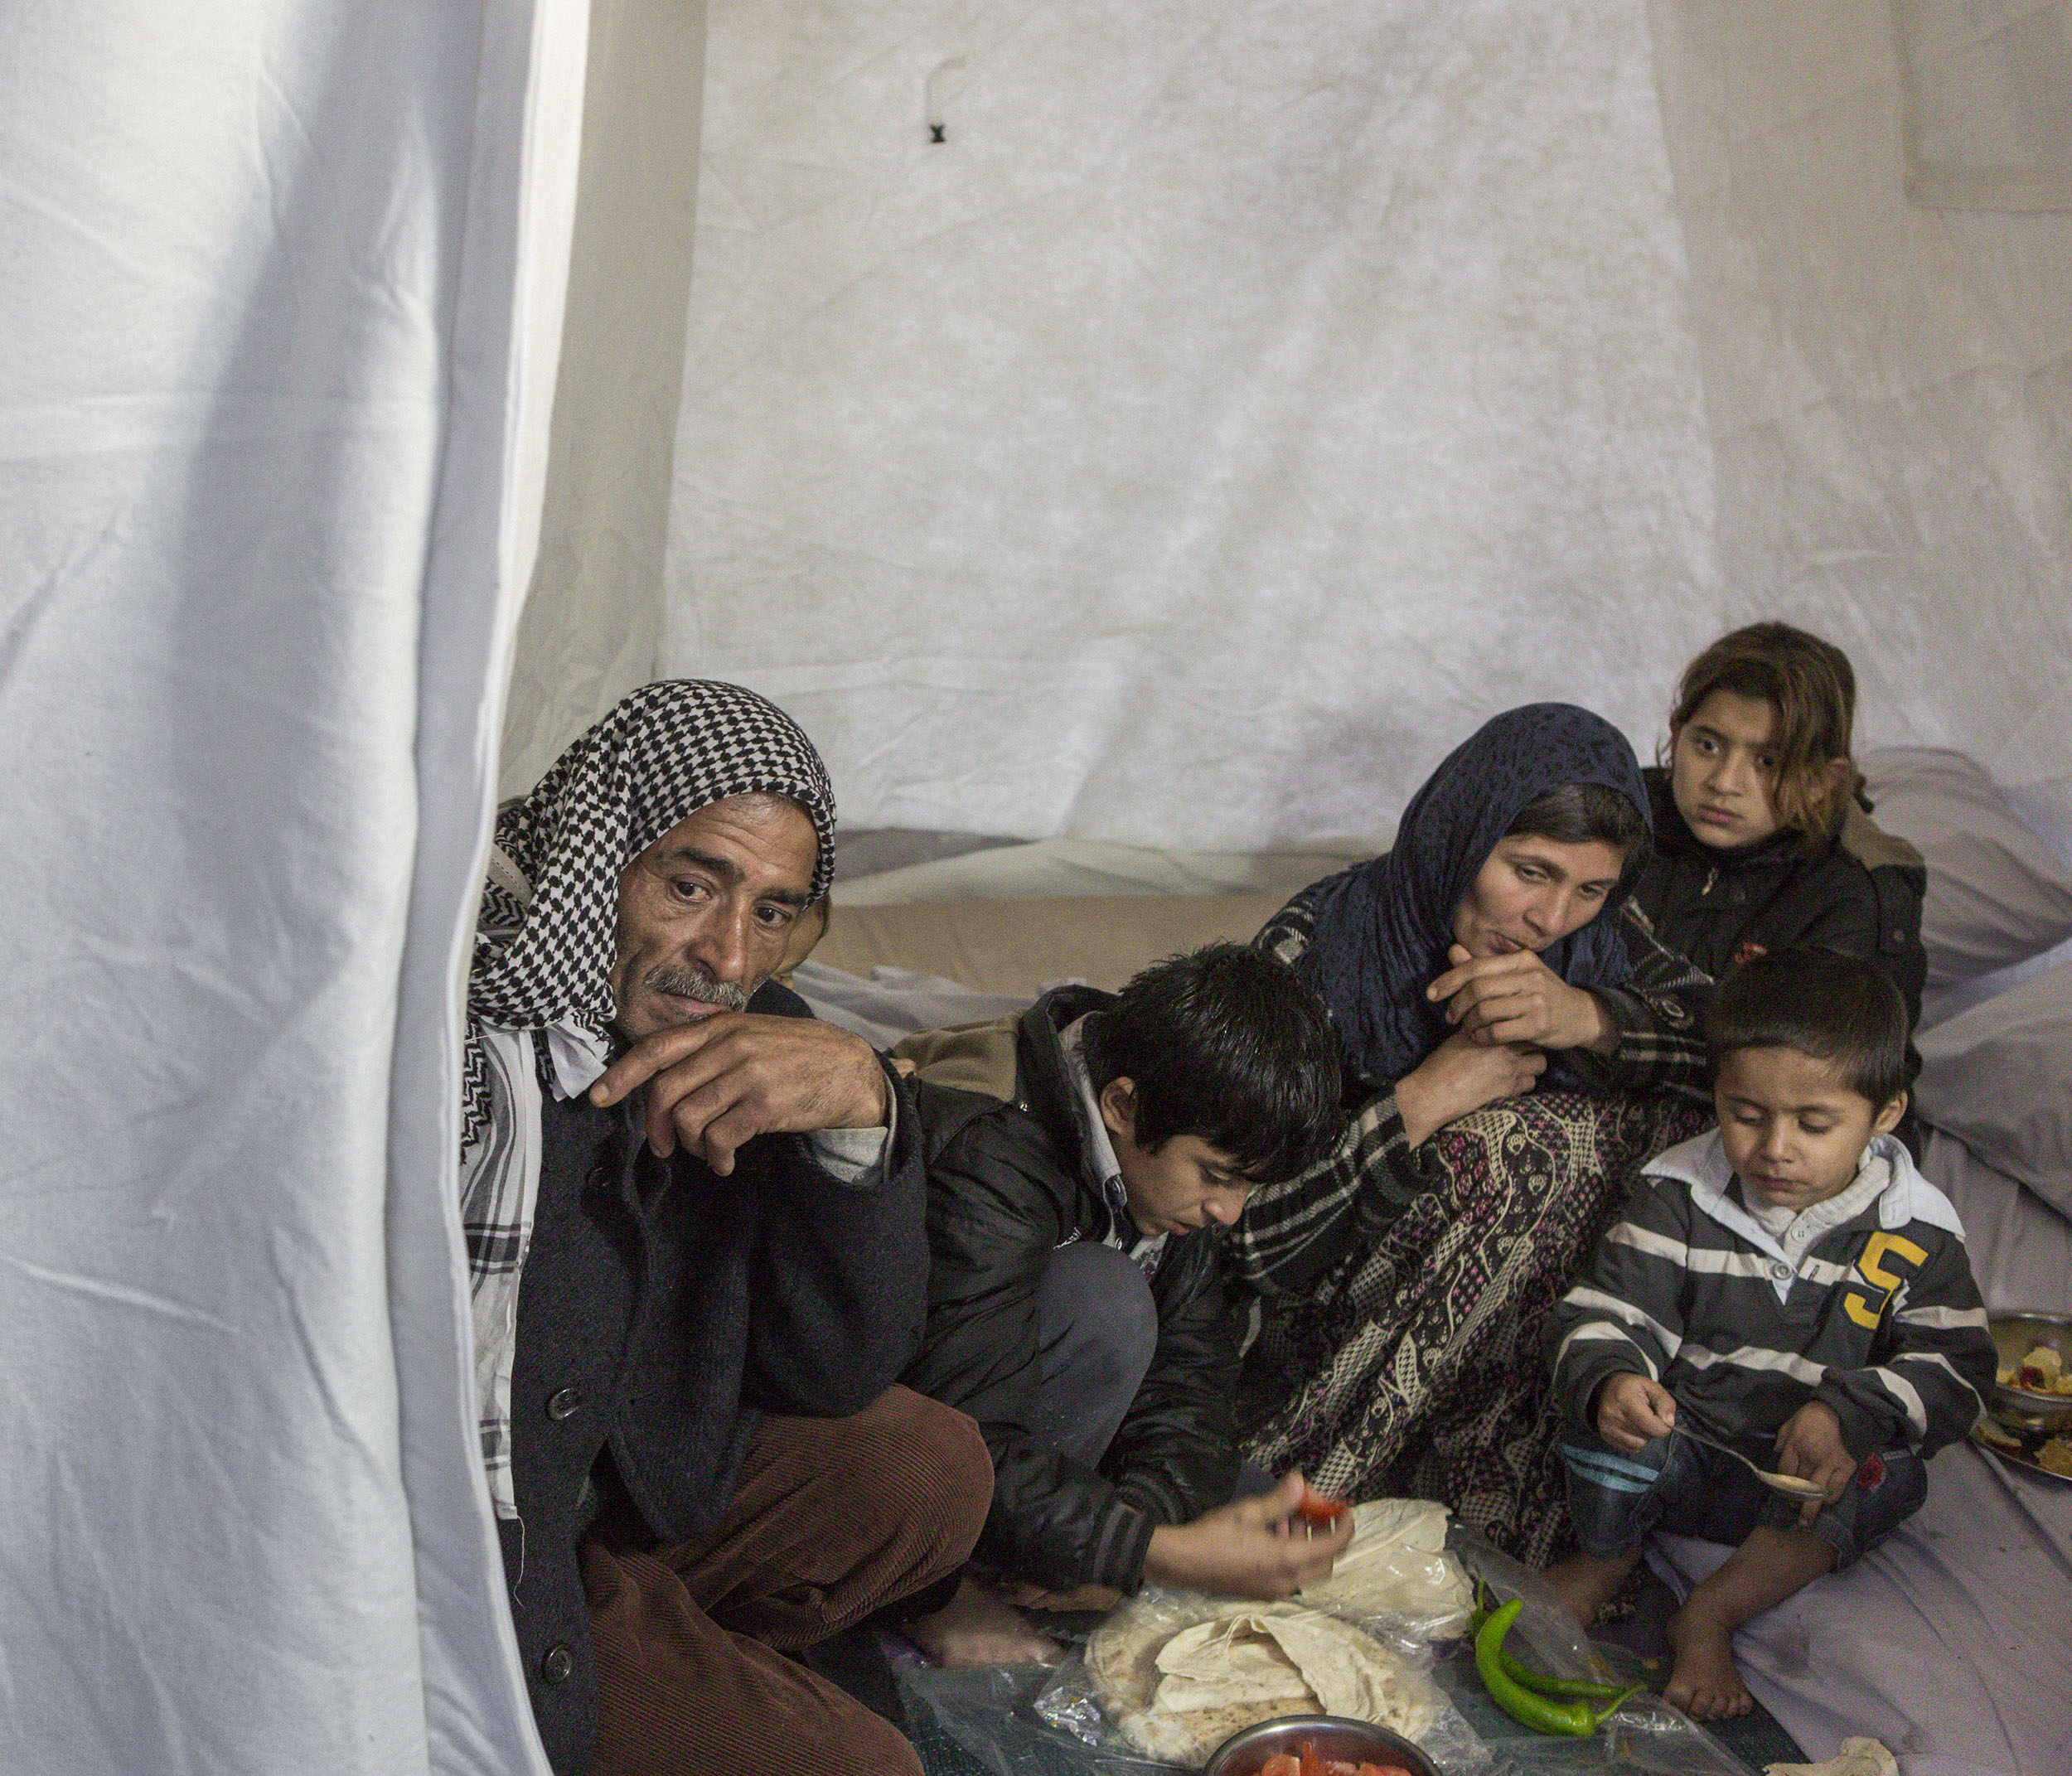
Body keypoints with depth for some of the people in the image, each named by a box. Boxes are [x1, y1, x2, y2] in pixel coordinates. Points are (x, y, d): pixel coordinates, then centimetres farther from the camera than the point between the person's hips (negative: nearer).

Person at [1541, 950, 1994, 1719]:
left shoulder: (1915, 1236, -4)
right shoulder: (1678, 1197, -7)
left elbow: (1956, 1373, -8)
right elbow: (1604, 1315, -12)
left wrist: (1849, 1412, -27)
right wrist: (1608, 1382, -36)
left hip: (1805, 1478, 1)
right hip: (1679, 1454, 0)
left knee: (1887, 1474, -29)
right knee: (1613, 1410, -29)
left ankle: (1714, 1611, -17)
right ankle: (1605, 1555, 1)